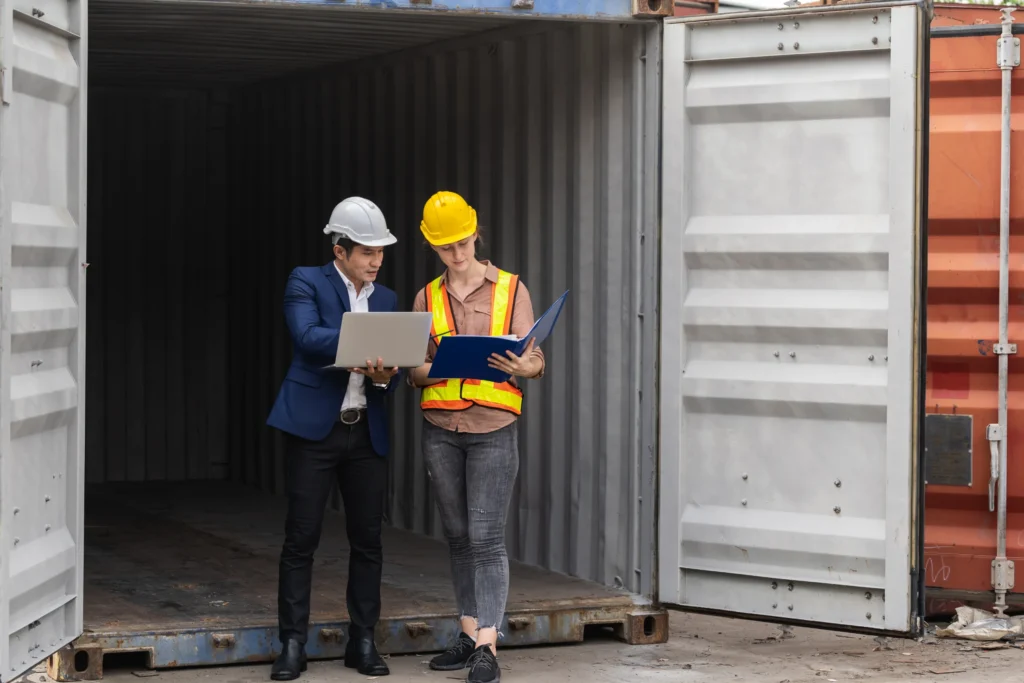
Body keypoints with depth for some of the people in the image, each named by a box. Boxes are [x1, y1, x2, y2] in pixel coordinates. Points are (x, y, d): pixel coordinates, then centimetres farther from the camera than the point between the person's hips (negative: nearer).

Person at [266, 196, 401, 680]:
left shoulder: (386, 300, 14)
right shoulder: (306, 283, -1)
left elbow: (390, 371, 13)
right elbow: (308, 338, -18)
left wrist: (384, 376, -11)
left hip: (367, 432, 5)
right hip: (314, 427, -5)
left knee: (368, 539, 5)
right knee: (301, 538, -3)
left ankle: (362, 641, 14)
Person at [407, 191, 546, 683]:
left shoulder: (511, 290, 3)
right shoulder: (427, 299, 10)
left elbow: (534, 360, 1)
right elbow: (415, 371, 9)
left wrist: (522, 367, -22)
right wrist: (436, 367, -15)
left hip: (493, 426, -3)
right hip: (440, 429, 3)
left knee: (486, 537, -10)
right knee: (458, 537, 8)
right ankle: (469, 636, 15)